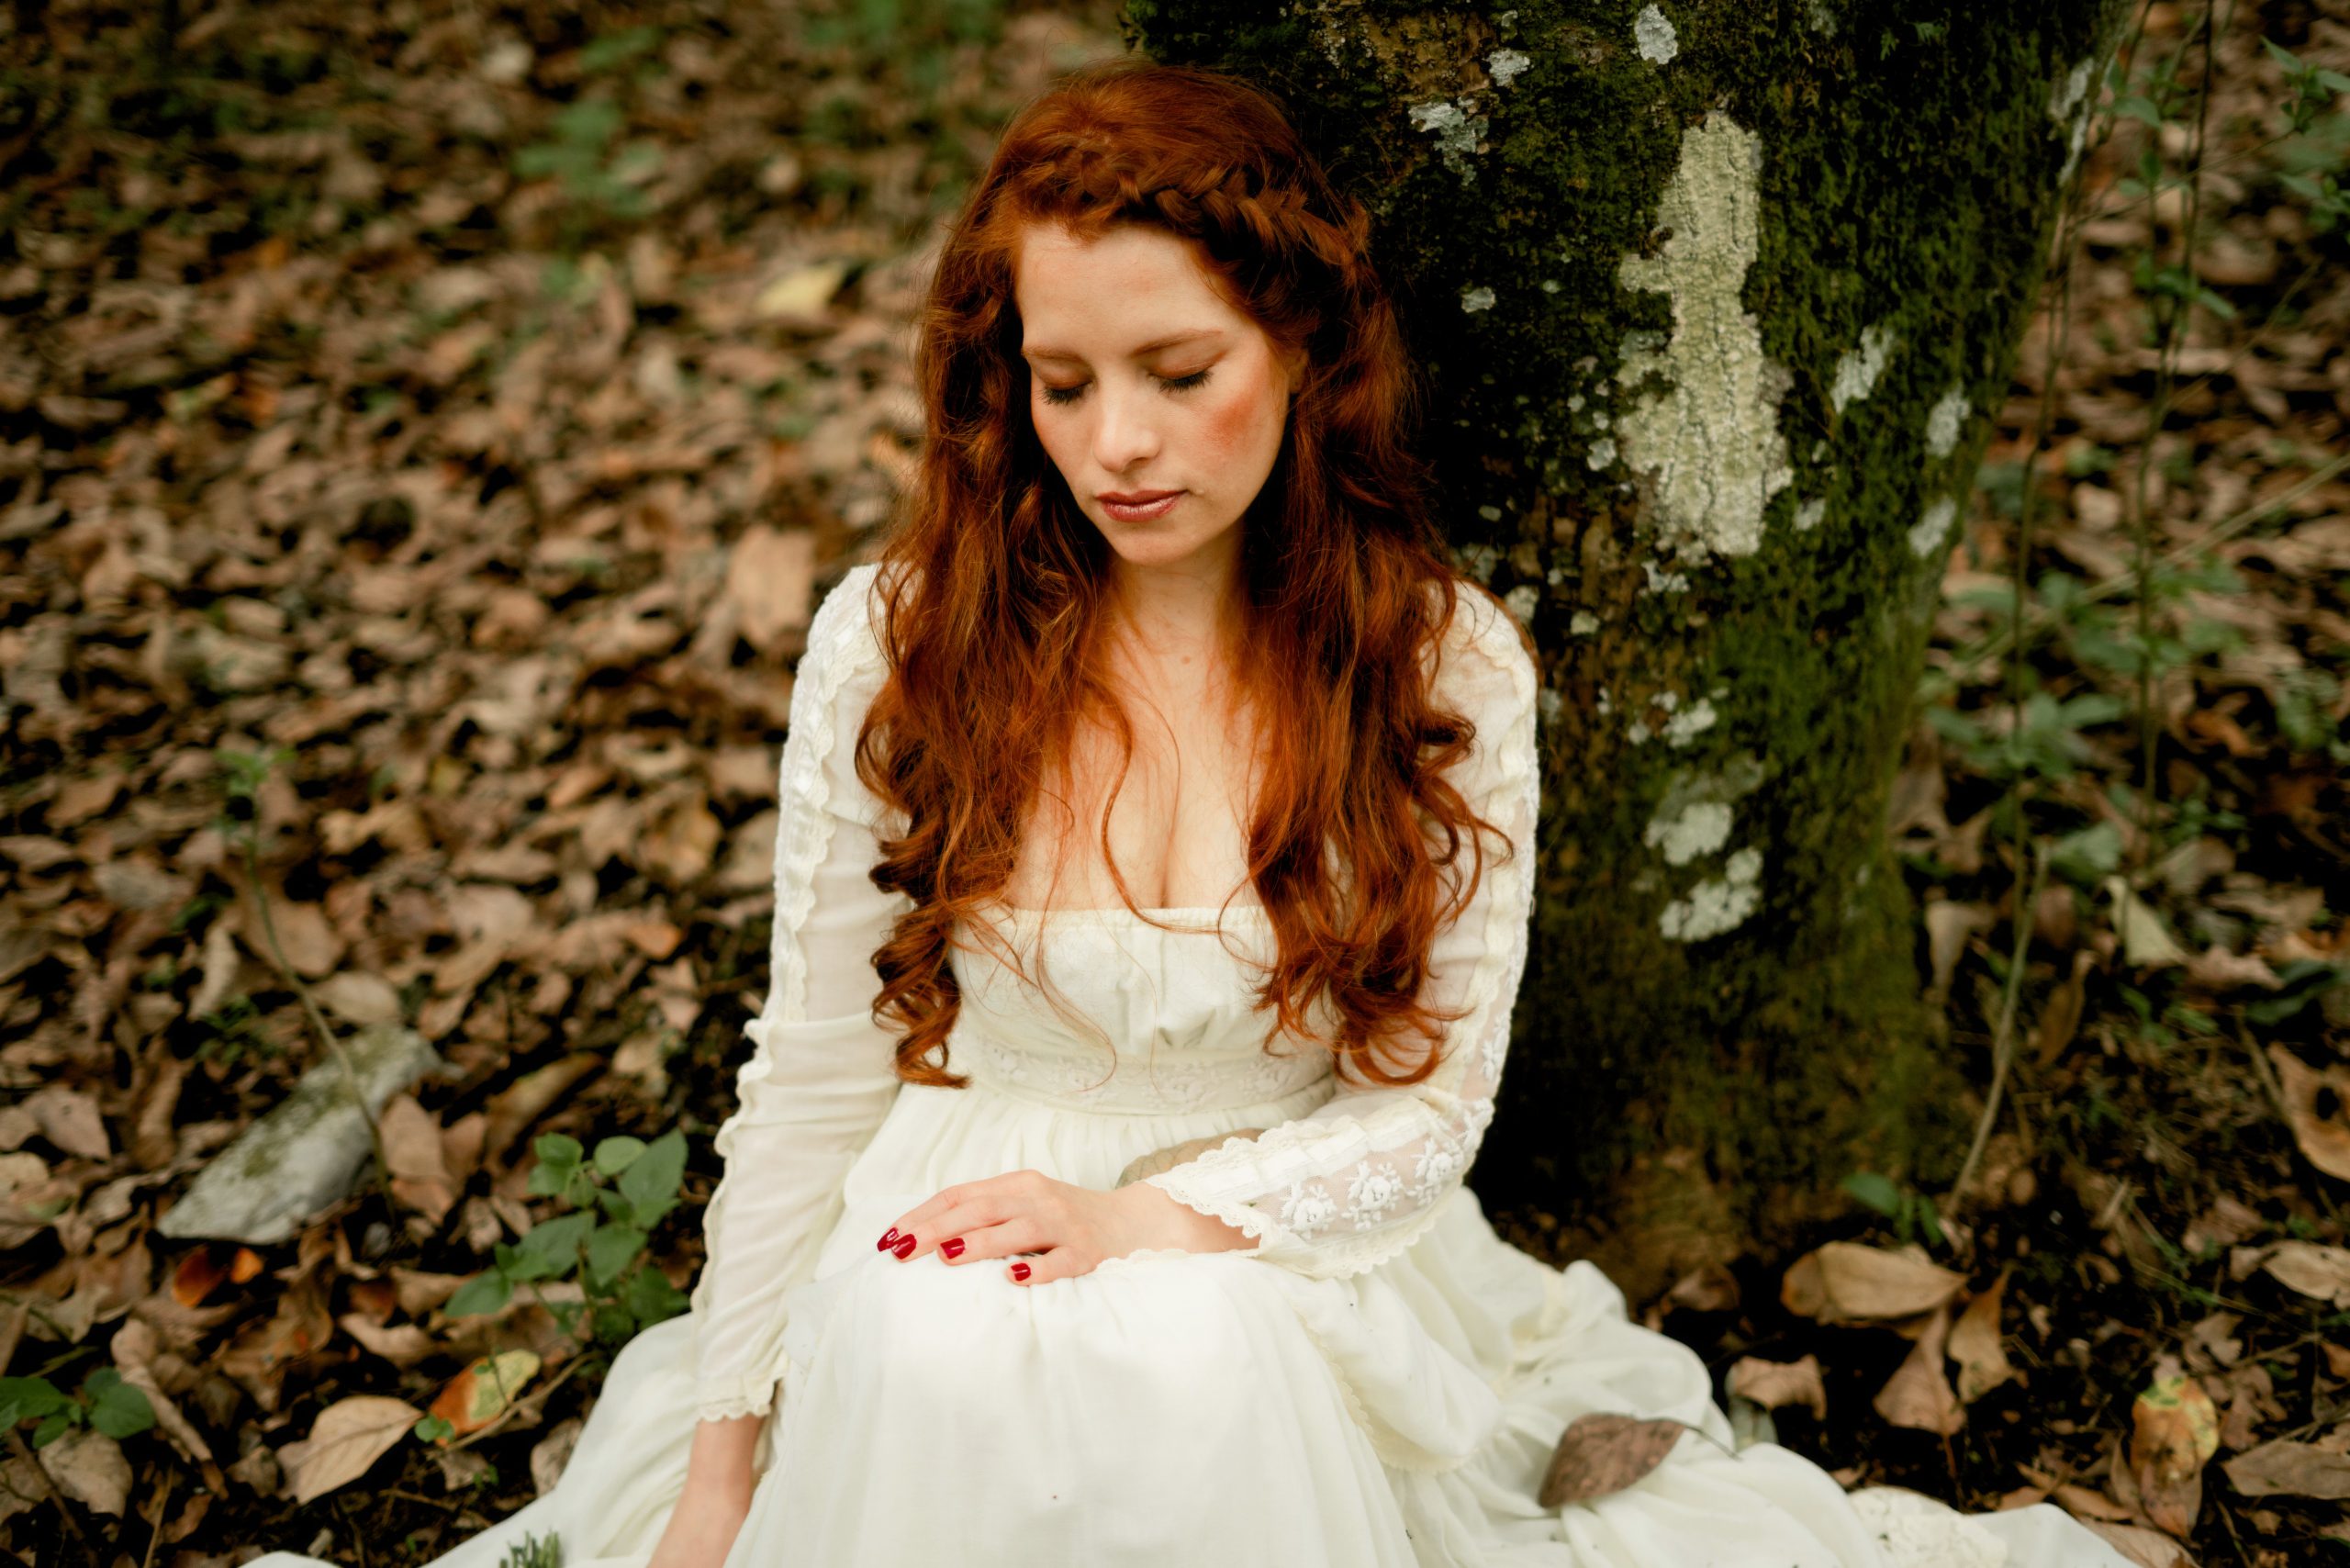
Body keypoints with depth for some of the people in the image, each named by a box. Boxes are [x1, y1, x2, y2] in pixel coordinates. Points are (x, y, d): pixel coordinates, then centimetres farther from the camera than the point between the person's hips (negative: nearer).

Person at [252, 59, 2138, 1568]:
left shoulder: (1450, 665, -5)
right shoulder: (893, 638, -5)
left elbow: (1428, 1111, -2)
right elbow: (811, 1077, 1)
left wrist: (1148, 1216, -19)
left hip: (1290, 1270, 0)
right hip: (949, 1259, 1)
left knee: (1186, 1357, -33)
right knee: (939, 1356, -33)